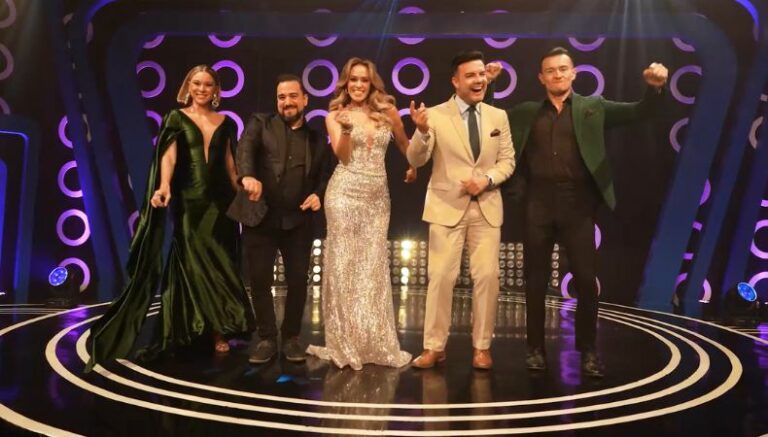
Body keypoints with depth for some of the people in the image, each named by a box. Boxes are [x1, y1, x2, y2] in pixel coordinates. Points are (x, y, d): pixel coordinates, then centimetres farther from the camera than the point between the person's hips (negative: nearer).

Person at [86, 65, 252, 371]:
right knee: (193, 265, 0)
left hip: (220, 200, 3)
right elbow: (168, 155, -11)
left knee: (220, 264, 4)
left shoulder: (226, 123, 11)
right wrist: (164, 186, -28)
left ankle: (219, 331, 11)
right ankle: (190, 331, 10)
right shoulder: (177, 118, 2)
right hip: (188, 200, -3)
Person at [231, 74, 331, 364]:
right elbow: (245, 148, -14)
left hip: (298, 220, 2)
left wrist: (318, 194, -8)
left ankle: (291, 337, 22)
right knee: (259, 280, 3)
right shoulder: (260, 124, 6)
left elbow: (323, 176, 16)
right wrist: (247, 176, -36)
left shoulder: (317, 139, 14)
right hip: (260, 217, -1)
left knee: (298, 280, 4)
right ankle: (266, 338, 19)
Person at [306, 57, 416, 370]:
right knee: (344, 264, -1)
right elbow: (343, 156, -10)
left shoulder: (387, 111, 8)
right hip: (345, 193, -2)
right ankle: (345, 343, 7)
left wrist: (414, 167, 26)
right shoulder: (335, 116, 4)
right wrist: (346, 129, -24)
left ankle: (375, 343, 14)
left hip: (378, 195, 2)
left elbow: (404, 143, 24)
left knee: (373, 266, 5)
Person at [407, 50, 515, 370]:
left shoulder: (499, 117, 8)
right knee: (441, 277, -1)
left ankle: (482, 347, 17)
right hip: (447, 206, -3)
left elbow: (508, 161, 8)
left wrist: (487, 179, -12)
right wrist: (422, 131, -32)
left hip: (487, 207, 3)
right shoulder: (436, 115, -3)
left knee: (487, 277, 3)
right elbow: (416, 160, -12)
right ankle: (434, 347, 12)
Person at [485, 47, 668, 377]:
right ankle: (536, 348, 18)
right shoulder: (526, 112, 14)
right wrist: (487, 84, 5)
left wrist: (655, 88, -15)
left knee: (586, 278, 1)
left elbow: (638, 112, 4)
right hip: (539, 203, 1)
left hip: (578, 202, -1)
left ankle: (588, 350, 16)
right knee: (535, 279, 6)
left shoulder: (593, 108, 11)